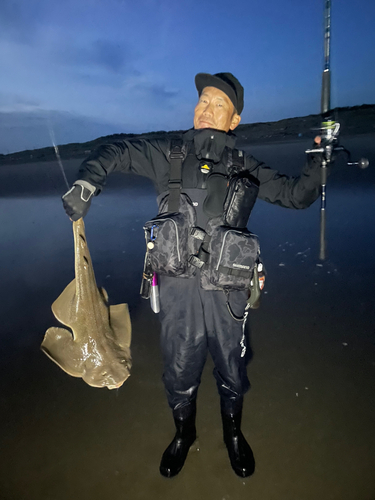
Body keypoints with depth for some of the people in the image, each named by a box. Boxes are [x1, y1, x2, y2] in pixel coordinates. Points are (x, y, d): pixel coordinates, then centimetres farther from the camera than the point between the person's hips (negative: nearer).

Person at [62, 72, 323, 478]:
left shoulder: (243, 167, 4)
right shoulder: (168, 155, 2)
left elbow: (295, 195, 9)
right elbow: (112, 153, 8)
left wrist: (320, 161, -5)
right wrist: (86, 184, -8)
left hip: (226, 290, 1)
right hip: (177, 288, 0)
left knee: (231, 369, 18)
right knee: (179, 371, 17)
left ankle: (233, 433, 50)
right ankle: (184, 433, 49)